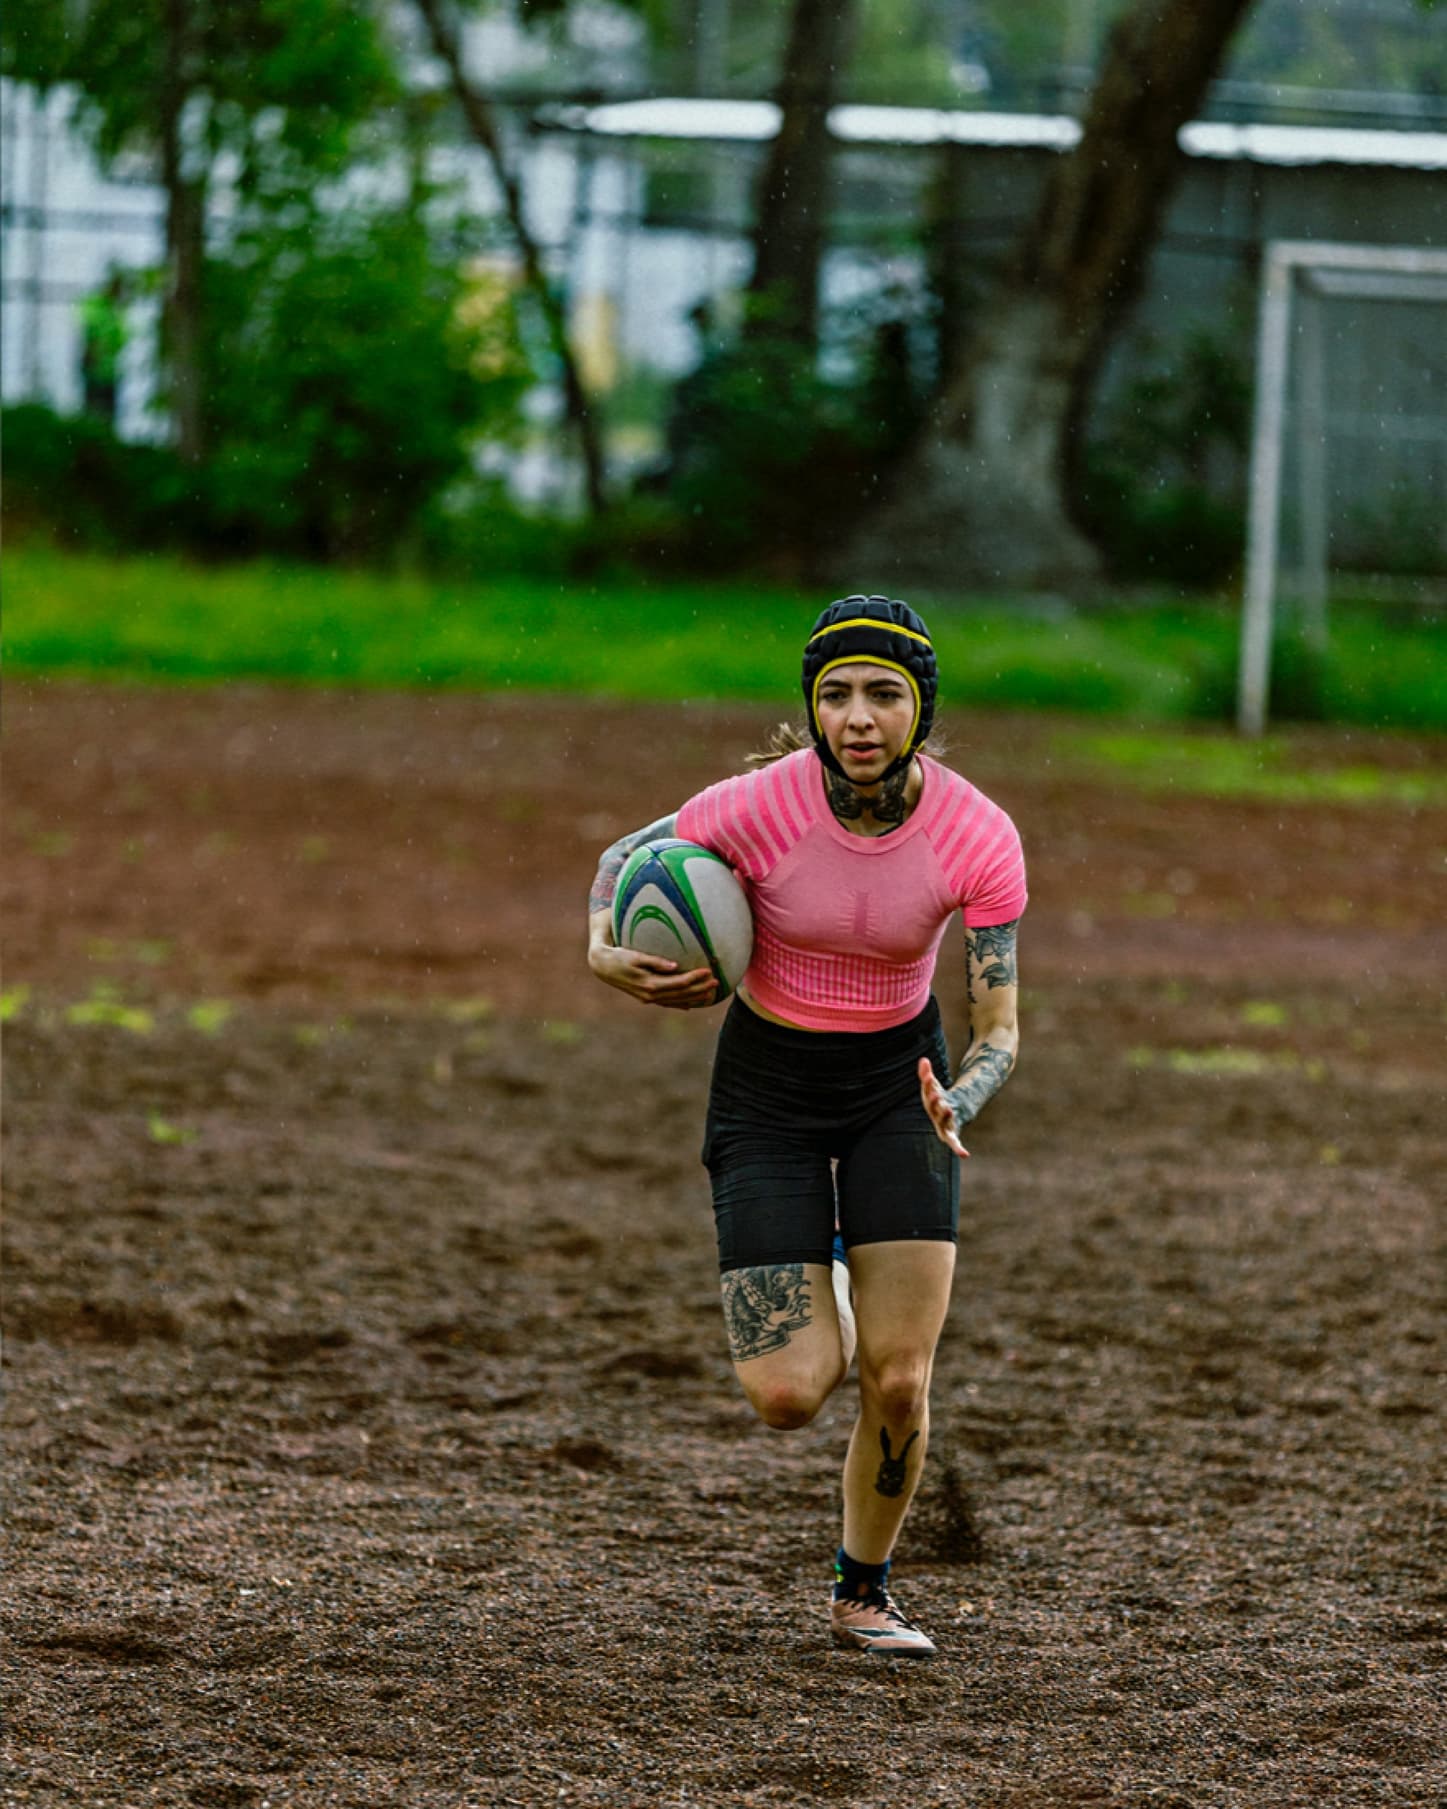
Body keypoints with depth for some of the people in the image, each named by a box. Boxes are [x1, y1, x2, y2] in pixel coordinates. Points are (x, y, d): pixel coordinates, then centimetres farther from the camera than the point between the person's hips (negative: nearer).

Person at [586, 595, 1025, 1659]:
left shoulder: (980, 837, -21)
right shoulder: (760, 808, -24)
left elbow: (1000, 1030, -17)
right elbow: (627, 858, -4)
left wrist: (956, 1110, -37)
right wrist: (606, 953, -23)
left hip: (897, 1084, 1)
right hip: (768, 1089, -1)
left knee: (898, 1388, -7)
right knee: (787, 1399, -9)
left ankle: (864, 1591, 22)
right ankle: (824, 1313, 29)